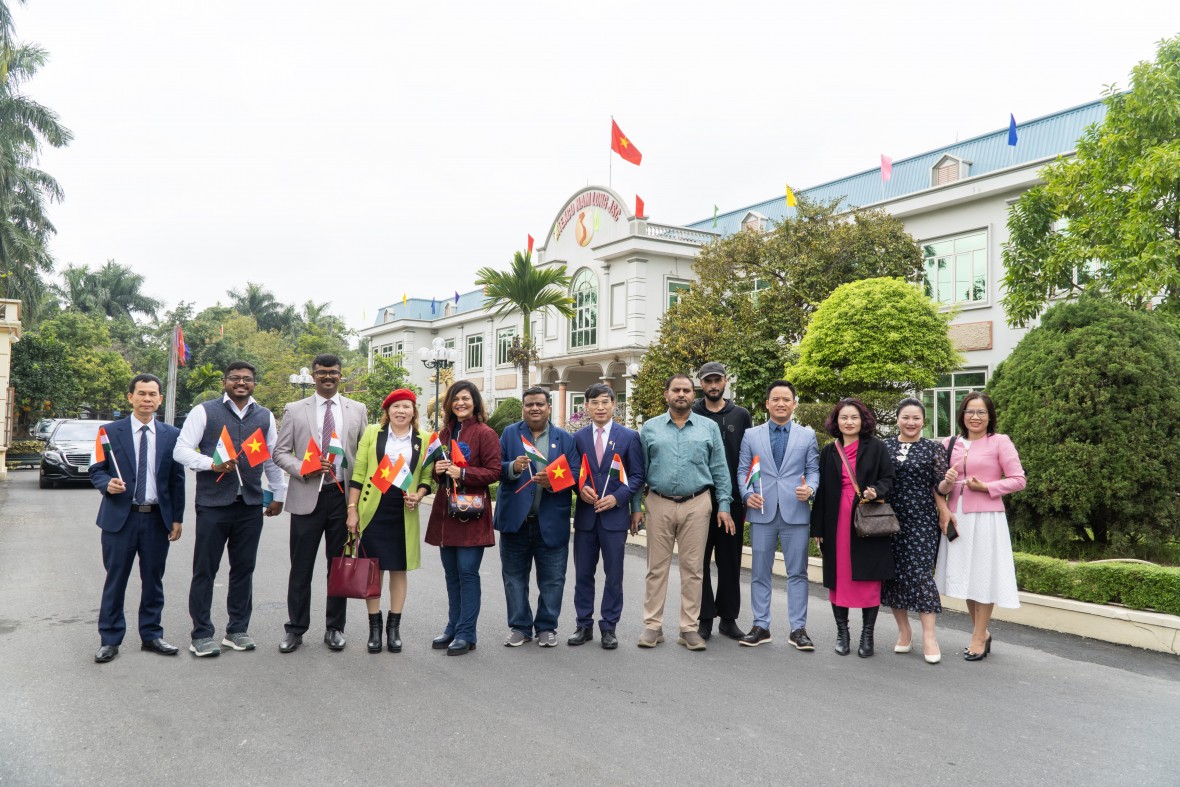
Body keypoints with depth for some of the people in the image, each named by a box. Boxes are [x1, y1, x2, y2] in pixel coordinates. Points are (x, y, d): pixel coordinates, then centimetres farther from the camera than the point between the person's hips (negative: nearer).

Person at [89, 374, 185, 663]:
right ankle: (109, 640, 16)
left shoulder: (171, 435, 6)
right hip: (120, 517, -2)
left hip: (158, 519, 2)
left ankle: (151, 635, 22)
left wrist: (177, 518, 4)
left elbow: (177, 479, 7)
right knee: (115, 580, 4)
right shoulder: (110, 432, 1)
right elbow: (95, 470, 3)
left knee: (153, 580, 10)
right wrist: (107, 484, -19)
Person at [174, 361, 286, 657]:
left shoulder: (265, 416, 13)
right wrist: (212, 464, -18)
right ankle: (201, 635, 12)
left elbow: (272, 458, 19)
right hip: (213, 502, -3)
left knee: (244, 568, 9)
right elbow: (181, 450, -3)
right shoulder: (204, 411, 1)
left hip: (251, 504, 4)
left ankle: (237, 630, 21)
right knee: (205, 569, 2)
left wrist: (278, 494, 19)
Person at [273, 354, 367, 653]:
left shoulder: (357, 410, 8)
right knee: (301, 567, 4)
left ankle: (335, 628, 21)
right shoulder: (294, 410, 5)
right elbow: (280, 452, 4)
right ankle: (295, 629, 17)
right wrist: (302, 469, -14)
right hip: (307, 496, -1)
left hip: (344, 495, 1)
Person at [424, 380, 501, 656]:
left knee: (467, 572, -4)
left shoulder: (485, 433, -5)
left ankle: (466, 633, 4)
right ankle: (453, 628, 22)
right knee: (451, 573, 12)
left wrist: (463, 473, -21)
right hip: (445, 510, 6)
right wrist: (437, 470, -1)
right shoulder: (444, 433, 14)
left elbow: (493, 472, -10)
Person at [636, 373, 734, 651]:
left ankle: (689, 628, 13)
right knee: (656, 568, 4)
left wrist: (724, 505, 0)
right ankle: (652, 626, 13)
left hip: (697, 505, 0)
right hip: (659, 504, 0)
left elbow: (719, 470, 6)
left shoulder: (709, 427, 6)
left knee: (692, 568, 5)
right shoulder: (650, 428, 6)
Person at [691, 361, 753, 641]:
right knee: (699, 560, 3)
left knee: (730, 560, 7)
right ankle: (704, 618, 13)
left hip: (731, 499, 1)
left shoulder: (741, 415, 7)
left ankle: (728, 617, 17)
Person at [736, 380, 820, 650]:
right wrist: (747, 494, -10)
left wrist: (810, 489, -13)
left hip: (796, 513, 0)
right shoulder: (751, 435, 9)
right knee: (760, 572, 7)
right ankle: (761, 626, 16)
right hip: (762, 512, 1)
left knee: (797, 572, 3)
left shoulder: (807, 435, 9)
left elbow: (814, 470, 7)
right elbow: (742, 471, 7)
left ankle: (798, 628, 11)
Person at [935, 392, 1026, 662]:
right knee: (965, 575, 11)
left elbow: (1018, 480, -5)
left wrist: (985, 487, -15)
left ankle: (978, 637, 12)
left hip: (986, 517, -5)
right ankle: (981, 632, 27)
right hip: (957, 517, 5)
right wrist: (945, 482, -5)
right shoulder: (950, 443, 10)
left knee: (983, 575, 1)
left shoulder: (1000, 442, -2)